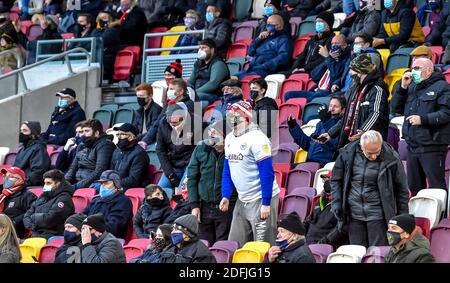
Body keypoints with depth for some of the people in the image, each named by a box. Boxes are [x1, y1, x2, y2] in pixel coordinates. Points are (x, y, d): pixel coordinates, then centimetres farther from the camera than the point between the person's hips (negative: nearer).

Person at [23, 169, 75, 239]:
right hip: (35, 234, 7)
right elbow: (27, 215, 18)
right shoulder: (44, 196, 20)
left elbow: (49, 219, -13)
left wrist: (33, 217, 2)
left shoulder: (64, 198, -3)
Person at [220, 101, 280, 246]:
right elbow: (227, 170, 17)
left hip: (261, 199, -8)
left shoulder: (256, 139, -15)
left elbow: (267, 172, -18)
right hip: (242, 200, 8)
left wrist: (266, 203, -21)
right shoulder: (229, 139, 9)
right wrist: (225, 196, 7)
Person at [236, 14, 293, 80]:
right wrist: (258, 39, 11)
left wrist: (264, 66, -21)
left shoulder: (283, 39, 4)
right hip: (252, 70, 7)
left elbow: (283, 57, -13)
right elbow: (250, 52, 27)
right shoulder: (266, 38, 28)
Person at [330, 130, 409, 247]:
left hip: (378, 216, -3)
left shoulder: (391, 158, -10)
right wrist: (336, 203, 0)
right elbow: (336, 179, 11)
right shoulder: (347, 153, -4)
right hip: (354, 215, 3)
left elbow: (401, 190, -1)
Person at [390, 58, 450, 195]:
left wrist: (423, 119, -22)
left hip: (431, 147, -8)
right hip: (412, 146, 8)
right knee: (414, 186, 15)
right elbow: (397, 109, 15)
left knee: (436, 186, -8)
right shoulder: (412, 87, 17)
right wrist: (403, 87, 4)